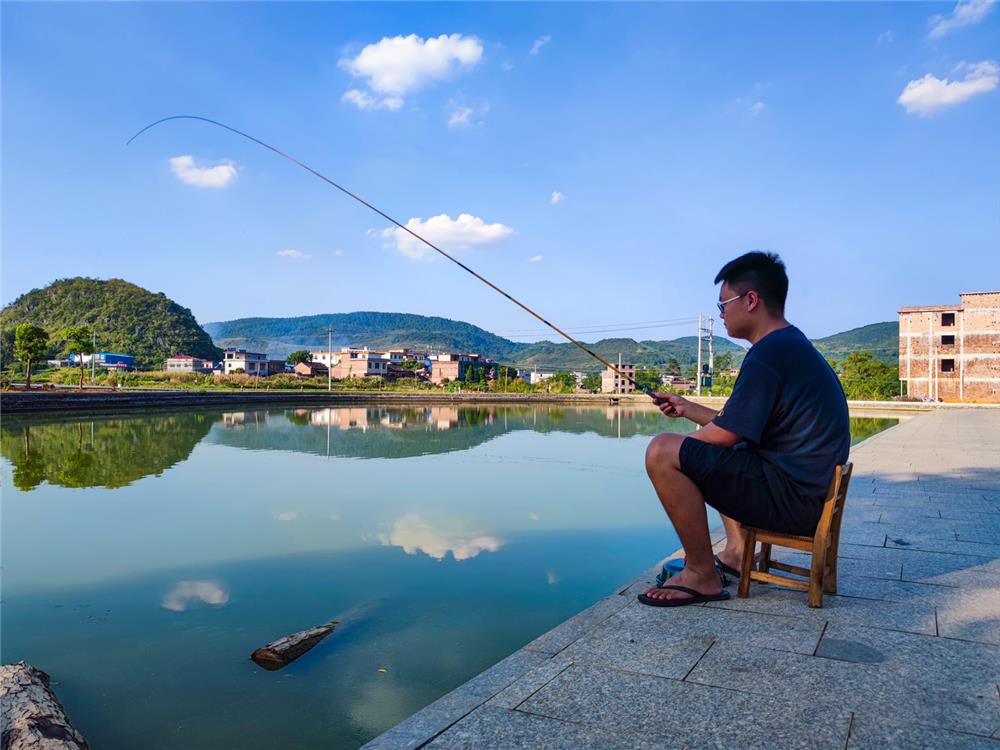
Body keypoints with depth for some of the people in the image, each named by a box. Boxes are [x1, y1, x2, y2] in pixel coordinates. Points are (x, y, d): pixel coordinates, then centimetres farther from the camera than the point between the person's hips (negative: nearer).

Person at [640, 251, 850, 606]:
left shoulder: (770, 352, -18)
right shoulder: (794, 344, 15)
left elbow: (723, 435, -18)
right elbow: (739, 427, 21)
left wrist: (682, 444, 1)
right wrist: (688, 409, 23)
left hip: (794, 496, -11)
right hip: (813, 491, 11)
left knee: (663, 453, -18)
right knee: (720, 458, 34)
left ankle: (702, 576, -8)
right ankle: (736, 551, 22)